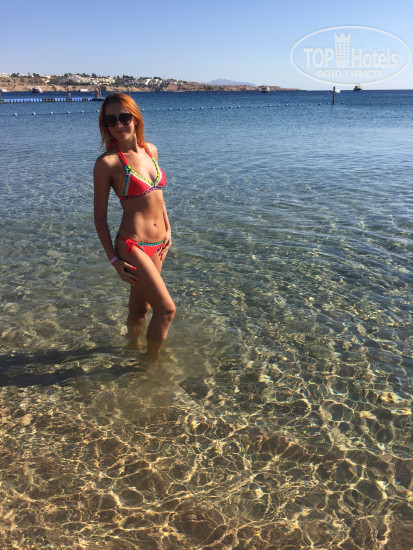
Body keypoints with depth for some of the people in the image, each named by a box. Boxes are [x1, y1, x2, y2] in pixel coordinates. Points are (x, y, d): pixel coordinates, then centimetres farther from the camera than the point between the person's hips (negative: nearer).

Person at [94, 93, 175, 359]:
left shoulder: (150, 150, 6)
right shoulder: (107, 163, -13)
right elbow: (100, 216, -8)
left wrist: (168, 230, 12)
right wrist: (114, 260, -10)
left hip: (157, 244, 6)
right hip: (133, 245, -6)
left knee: (141, 306, 21)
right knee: (167, 309, -4)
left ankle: (134, 344, 47)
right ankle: (152, 361, 20)